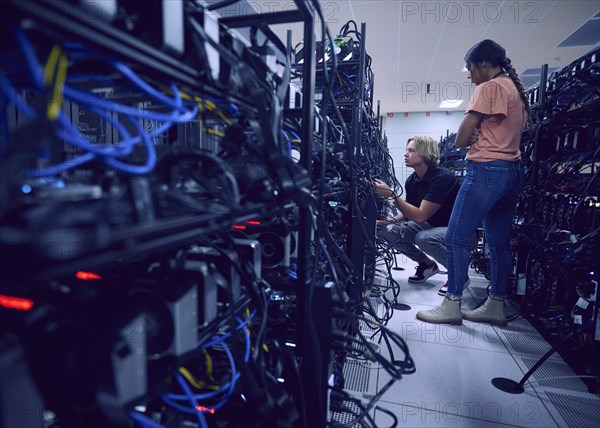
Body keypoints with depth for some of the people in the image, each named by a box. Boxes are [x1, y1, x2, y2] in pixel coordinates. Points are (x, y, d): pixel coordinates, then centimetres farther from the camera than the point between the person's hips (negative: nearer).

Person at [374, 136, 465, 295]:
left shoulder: (442, 178, -25)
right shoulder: (411, 180, -3)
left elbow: (420, 216, -30)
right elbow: (407, 213, 5)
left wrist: (391, 194, -33)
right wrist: (384, 221, -12)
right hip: (430, 225, 7)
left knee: (424, 238, -38)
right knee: (385, 230, -12)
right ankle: (427, 264, 9)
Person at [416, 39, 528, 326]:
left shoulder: (488, 88, -7)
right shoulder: (516, 90, 22)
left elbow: (460, 139, -10)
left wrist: (472, 138, 10)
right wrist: (479, 137, 3)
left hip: (486, 170, -10)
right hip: (511, 171, 10)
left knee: (455, 238, -7)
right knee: (499, 243, 9)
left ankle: (452, 306, -3)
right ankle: (496, 306, 16)